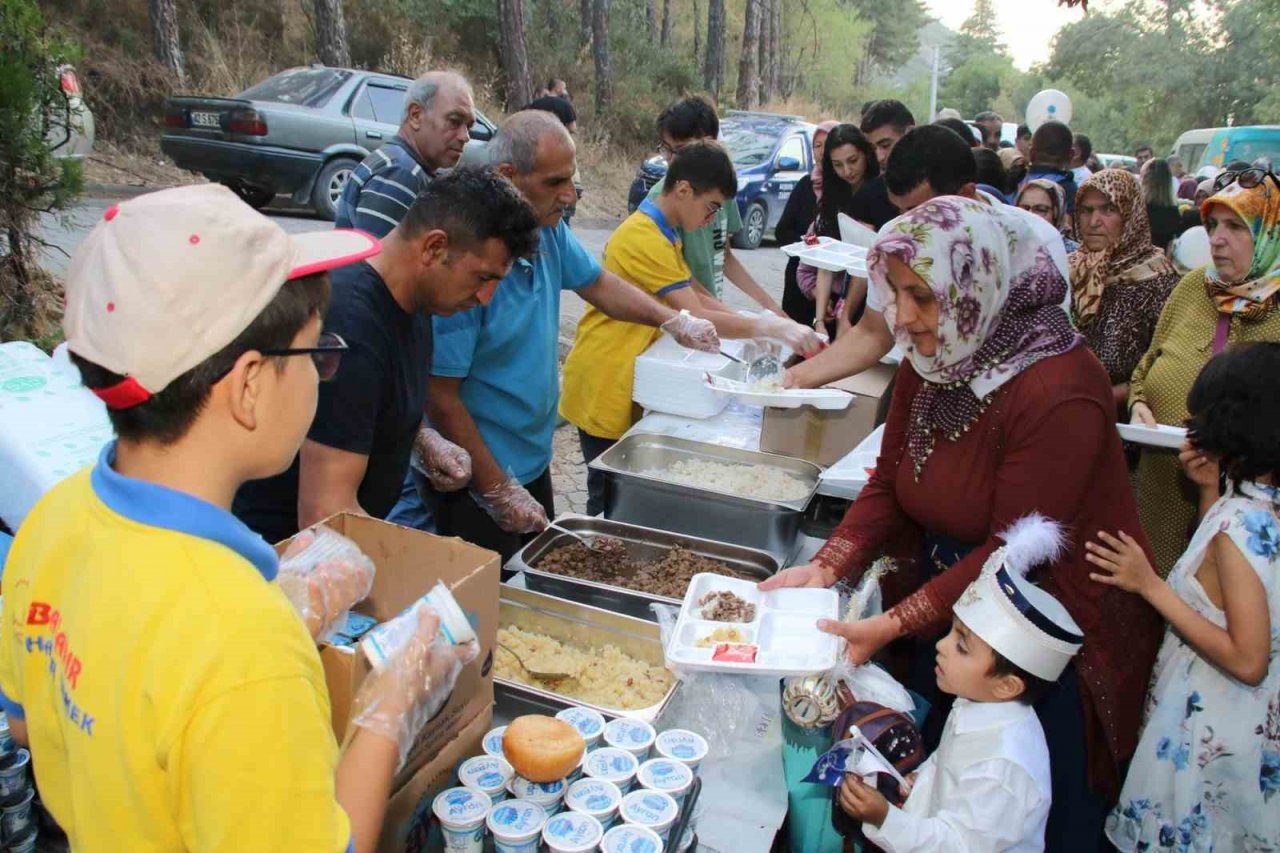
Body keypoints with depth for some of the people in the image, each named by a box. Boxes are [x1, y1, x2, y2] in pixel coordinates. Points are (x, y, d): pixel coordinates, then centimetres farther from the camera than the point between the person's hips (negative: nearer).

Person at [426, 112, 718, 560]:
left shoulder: (549, 229, -2)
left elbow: (596, 284, 18)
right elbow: (440, 395, -24)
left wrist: (673, 321, 5)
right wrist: (498, 493, -18)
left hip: (534, 463, 8)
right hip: (478, 488, -8)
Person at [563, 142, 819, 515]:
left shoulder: (661, 232, 13)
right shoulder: (645, 238, -20)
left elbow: (693, 296, 14)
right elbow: (696, 318, -24)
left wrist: (754, 323, 1)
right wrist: (770, 328, -20)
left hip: (625, 385, 10)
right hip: (604, 390, -10)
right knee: (609, 503, 0)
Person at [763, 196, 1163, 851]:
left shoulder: (1059, 395, -28)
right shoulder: (929, 363, -4)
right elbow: (888, 485, 0)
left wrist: (895, 625, -26)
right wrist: (825, 568, -13)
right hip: (950, 604, 7)